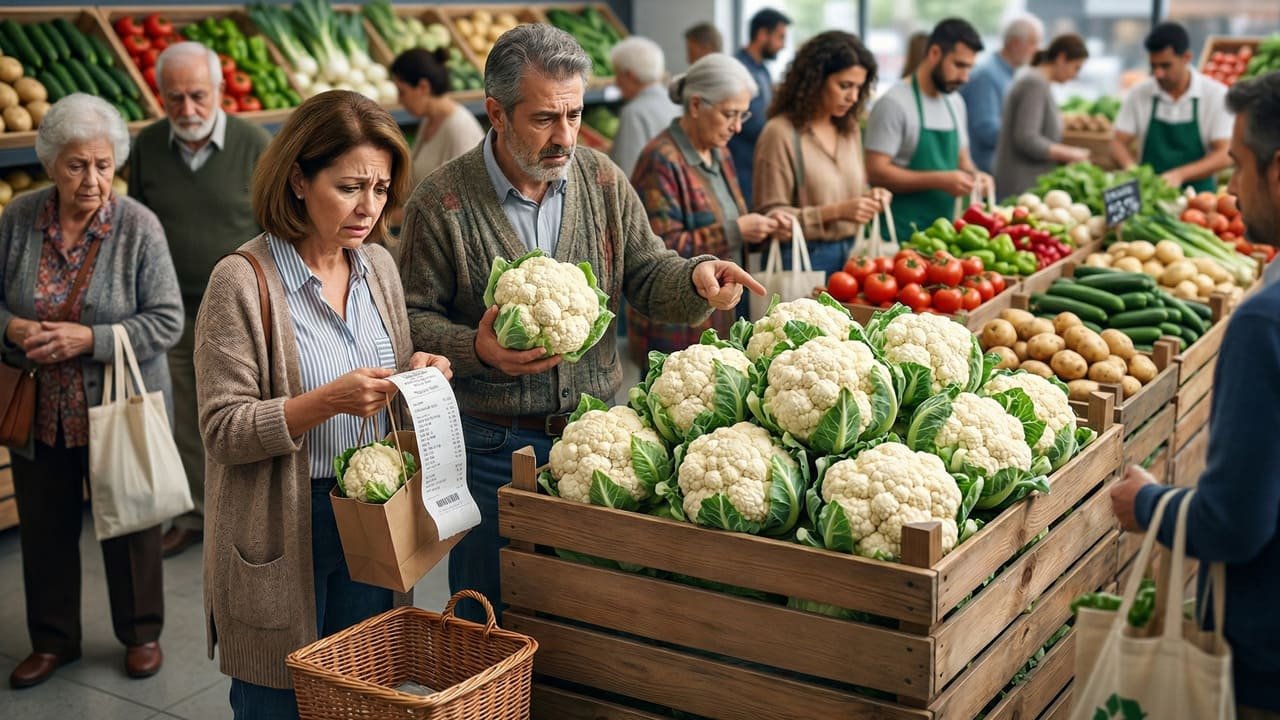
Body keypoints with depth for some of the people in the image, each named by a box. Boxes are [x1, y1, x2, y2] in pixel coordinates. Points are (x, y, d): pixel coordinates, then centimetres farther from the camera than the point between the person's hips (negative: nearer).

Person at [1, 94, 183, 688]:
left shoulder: (139, 227, -13)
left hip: (119, 409, -3)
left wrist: (89, 339, -23)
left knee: (128, 522, 11)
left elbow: (167, 321, -14)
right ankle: (53, 639, 34)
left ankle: (141, 634, 32)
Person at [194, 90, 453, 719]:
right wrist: (327, 401, -27)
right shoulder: (243, 282, -15)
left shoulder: (378, 266, 4)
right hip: (281, 532, -5)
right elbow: (223, 432, -16)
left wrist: (415, 373, -7)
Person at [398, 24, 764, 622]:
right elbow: (413, 319, -6)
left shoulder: (602, 180, 3)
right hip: (493, 444, -3)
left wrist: (695, 277, -16)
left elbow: (645, 275, 5)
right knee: (491, 612, 11)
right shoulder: (441, 203, -9)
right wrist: (476, 349, -24)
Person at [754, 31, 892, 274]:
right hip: (802, 257, -6)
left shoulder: (850, 130, 11)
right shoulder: (780, 133, -11)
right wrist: (836, 212, -20)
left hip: (849, 254, 6)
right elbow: (771, 216, -13)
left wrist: (870, 199, 0)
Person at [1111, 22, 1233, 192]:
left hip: (1196, 196, -1)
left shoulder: (1216, 95, -1)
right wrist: (1130, 166, -15)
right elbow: (1119, 143, 8)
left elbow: (1224, 155, -4)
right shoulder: (1139, 94, 4)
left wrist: (1180, 175, -19)